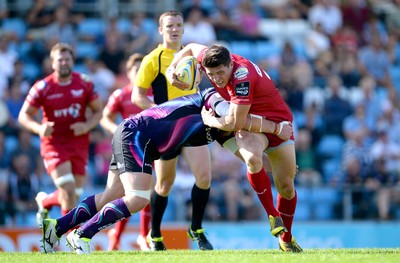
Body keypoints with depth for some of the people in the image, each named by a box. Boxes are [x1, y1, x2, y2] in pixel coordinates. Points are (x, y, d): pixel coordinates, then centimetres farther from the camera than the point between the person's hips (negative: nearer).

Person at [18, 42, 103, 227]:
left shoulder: (85, 84, 0)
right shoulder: (42, 87, -7)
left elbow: (98, 111, 8)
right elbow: (24, 115, -1)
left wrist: (86, 126, -12)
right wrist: (39, 128, -21)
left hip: (79, 143, 3)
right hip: (54, 144, -3)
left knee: (75, 193, 6)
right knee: (67, 188, -20)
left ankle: (44, 201, 39)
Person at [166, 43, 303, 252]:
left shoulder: (243, 78, -35)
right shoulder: (211, 59, -16)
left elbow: (234, 123, -31)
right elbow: (191, 48, 8)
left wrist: (209, 120, -14)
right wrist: (171, 70, -4)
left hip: (277, 121, -3)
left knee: (286, 187, 2)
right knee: (252, 159, -32)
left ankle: (286, 239, 26)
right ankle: (272, 215, -15)